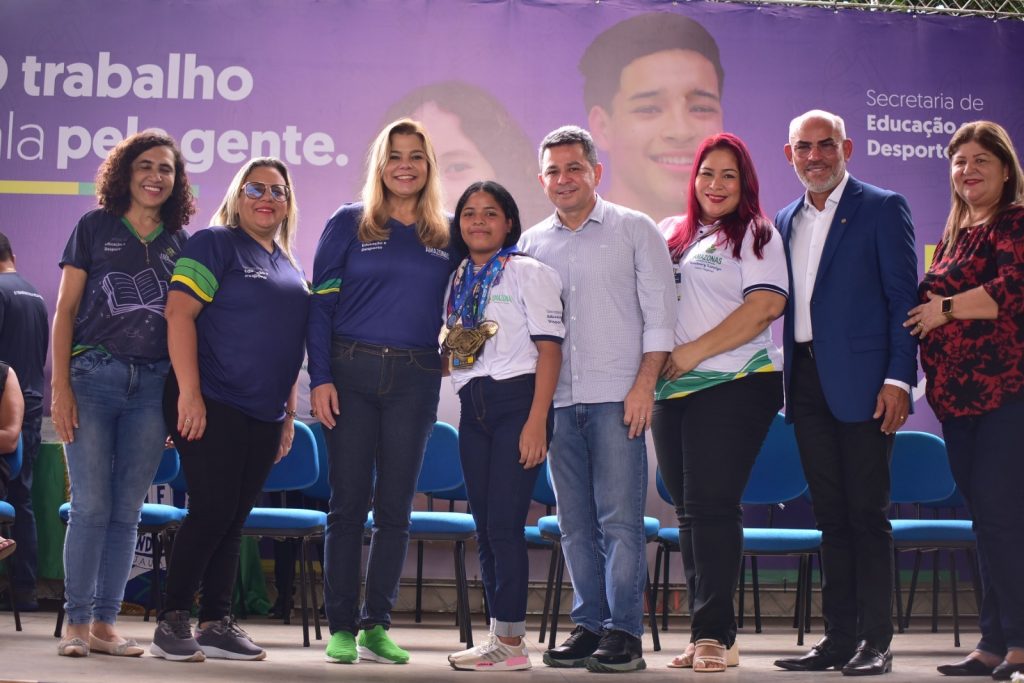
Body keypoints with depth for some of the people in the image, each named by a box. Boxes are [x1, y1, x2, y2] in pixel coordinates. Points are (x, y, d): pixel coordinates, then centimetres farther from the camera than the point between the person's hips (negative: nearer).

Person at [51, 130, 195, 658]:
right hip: (93, 375, -2)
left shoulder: (179, 243, 13)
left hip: (151, 384, 2)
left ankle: (104, 624, 11)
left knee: (127, 510, 4)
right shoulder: (94, 228, 6)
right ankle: (76, 623, 4)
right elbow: (65, 311, 3)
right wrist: (60, 386, -6)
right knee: (91, 506, -5)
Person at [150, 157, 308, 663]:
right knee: (212, 510, -10)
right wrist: (189, 392, -19)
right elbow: (179, 313, -12)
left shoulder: (290, 268, 19)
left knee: (233, 519, 8)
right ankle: (172, 621, 1)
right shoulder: (215, 243, -2)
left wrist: (289, 414, 18)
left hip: (264, 415, 7)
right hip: (212, 405, -6)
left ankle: (216, 623, 14)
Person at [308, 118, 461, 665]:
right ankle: (341, 628, 7)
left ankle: (376, 625, 13)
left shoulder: (448, 235, 11)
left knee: (396, 507, 5)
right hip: (351, 372, -2)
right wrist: (320, 377, -9)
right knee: (349, 502, 0)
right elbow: (321, 305, -1)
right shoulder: (349, 224, 4)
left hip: (416, 379, 2)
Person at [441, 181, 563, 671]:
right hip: (472, 409, 7)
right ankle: (500, 636, 15)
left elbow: (549, 346, -10)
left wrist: (537, 420, -16)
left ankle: (511, 641, -1)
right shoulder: (458, 281, 16)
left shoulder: (527, 272, -3)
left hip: (515, 400, -6)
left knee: (504, 524, -9)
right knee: (485, 528, 7)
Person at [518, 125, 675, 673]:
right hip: (558, 401, 4)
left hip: (617, 399, -4)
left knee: (619, 519, -6)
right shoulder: (532, 244, 14)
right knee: (575, 523, 7)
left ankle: (624, 633, -1)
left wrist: (644, 385, -10)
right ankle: (588, 626, 15)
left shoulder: (635, 230, 5)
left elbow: (658, 314, 0)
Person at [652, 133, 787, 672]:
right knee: (689, 512, 6)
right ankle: (705, 633, 12)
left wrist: (695, 351, -14)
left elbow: (767, 304, -13)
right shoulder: (673, 234, 18)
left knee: (712, 506, -10)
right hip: (674, 390, 6)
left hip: (734, 385, -6)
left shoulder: (754, 233, 1)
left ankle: (713, 633, -5)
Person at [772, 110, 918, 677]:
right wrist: (790, 381, 9)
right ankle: (838, 638, 15)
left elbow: (904, 298, -6)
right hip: (808, 383, 6)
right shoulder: (786, 221, 16)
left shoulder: (882, 208, -1)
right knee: (831, 517, 9)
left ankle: (875, 643, 5)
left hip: (861, 383, -6)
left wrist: (899, 378, -14)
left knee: (867, 514, -3)